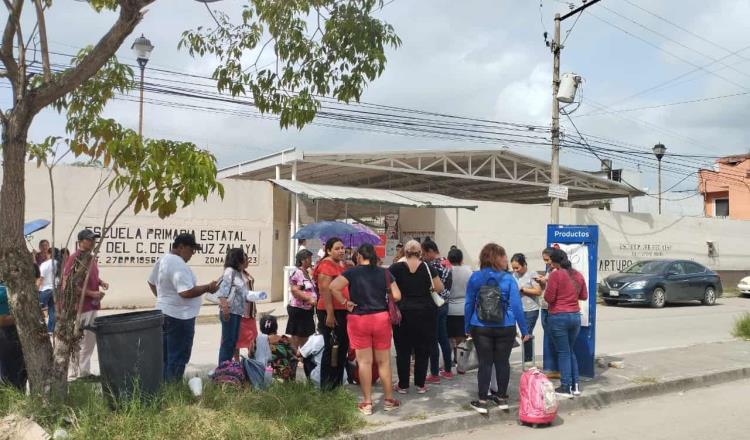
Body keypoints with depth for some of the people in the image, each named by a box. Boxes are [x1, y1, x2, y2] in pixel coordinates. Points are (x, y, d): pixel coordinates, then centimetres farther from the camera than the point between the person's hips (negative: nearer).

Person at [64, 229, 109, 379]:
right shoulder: (74, 259, -14)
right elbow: (67, 286, -19)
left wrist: (101, 282, 6)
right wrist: (91, 293, -20)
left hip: (92, 306, 9)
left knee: (90, 340, 15)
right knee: (78, 343, 0)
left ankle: (84, 372, 26)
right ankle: (80, 374, 8)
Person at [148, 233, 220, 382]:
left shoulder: (162, 260, 10)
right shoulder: (179, 265, -22)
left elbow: (152, 282, 22)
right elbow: (186, 292, -29)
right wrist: (208, 288, -19)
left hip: (164, 312, 10)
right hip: (179, 317, -10)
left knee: (165, 357, 16)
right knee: (178, 358, -1)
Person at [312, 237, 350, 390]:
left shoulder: (340, 265, 16)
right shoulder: (326, 265, -11)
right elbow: (325, 291, -18)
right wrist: (330, 314, -22)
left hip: (342, 311, 9)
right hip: (331, 312, -9)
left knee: (342, 347, 14)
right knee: (332, 348, -3)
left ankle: (337, 383, 25)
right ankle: (326, 386, 6)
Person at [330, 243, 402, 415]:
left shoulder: (352, 272, -5)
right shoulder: (384, 273, 2)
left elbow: (333, 287, -18)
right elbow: (397, 296, -1)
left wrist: (345, 302, -7)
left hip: (359, 320, -2)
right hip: (381, 318, 2)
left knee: (364, 362, 5)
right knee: (384, 361, 11)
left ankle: (367, 403, 10)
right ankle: (389, 400, 20)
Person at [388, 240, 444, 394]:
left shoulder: (397, 268, -4)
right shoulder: (427, 267, -2)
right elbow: (439, 288, 2)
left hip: (403, 313, 0)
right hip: (425, 313, 1)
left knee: (403, 350, 8)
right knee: (423, 350, 10)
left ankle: (403, 385, 13)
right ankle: (420, 384, 15)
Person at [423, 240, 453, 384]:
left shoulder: (433, 265, -19)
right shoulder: (446, 262, 9)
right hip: (444, 304, 9)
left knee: (433, 341, 0)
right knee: (443, 338, 16)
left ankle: (434, 374, 6)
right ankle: (448, 370, 24)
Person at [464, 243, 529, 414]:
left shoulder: (475, 277, -2)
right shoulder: (508, 279, -6)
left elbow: (469, 304, 1)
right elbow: (516, 306, -8)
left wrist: (467, 327, 10)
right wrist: (524, 330, -1)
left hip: (481, 328, 1)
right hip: (505, 328, 0)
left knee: (485, 363, 6)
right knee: (502, 362, 12)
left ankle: (482, 402, 7)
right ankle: (502, 398, 24)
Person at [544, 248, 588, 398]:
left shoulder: (555, 275, -14)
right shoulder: (578, 275, 6)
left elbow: (549, 298, -14)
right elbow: (584, 296, 14)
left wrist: (547, 287, 5)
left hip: (558, 317, -6)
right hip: (575, 316, 6)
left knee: (563, 352, 3)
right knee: (570, 351, 19)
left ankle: (566, 388, 7)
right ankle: (575, 385, 19)